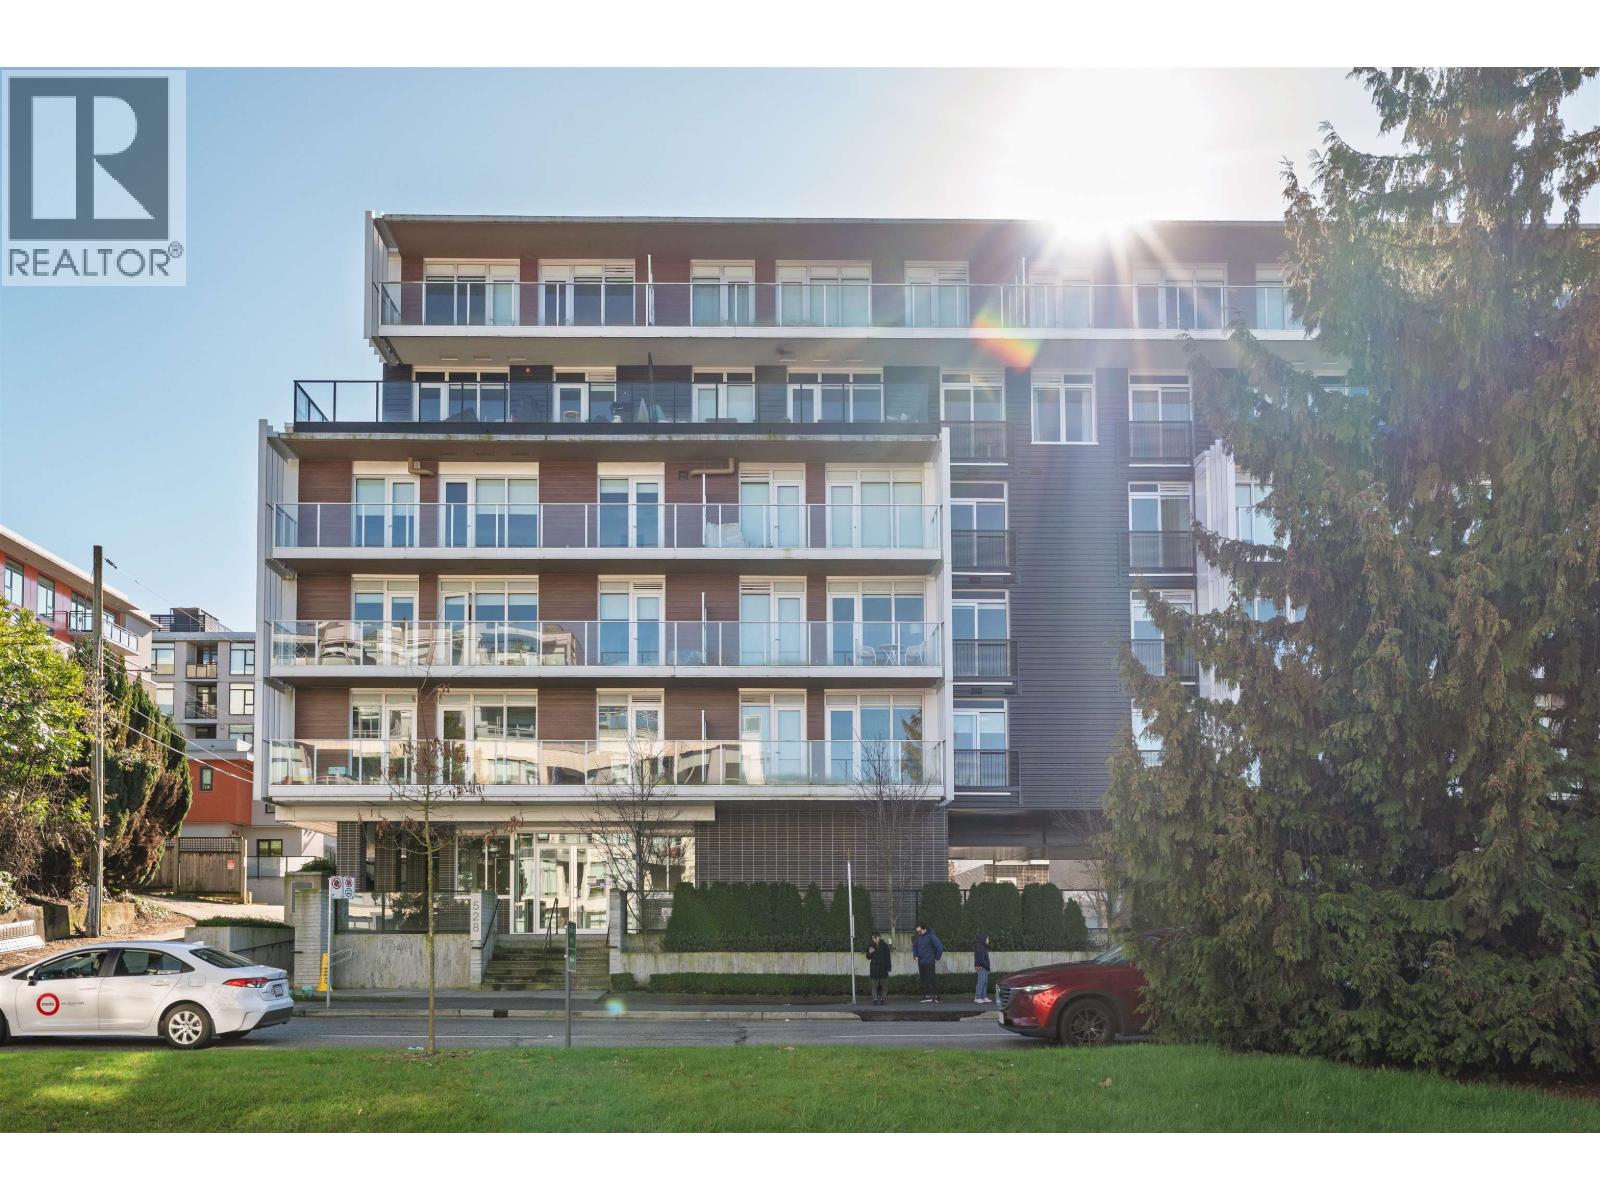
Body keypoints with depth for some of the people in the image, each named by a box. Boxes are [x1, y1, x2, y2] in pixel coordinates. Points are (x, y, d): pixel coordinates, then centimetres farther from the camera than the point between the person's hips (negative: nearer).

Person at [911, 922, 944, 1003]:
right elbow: (914, 946, 28)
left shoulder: (931, 936, -10)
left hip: (929, 962, -7)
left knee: (931, 979, -8)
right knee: (924, 980, 8)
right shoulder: (918, 937, 12)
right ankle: (926, 996, 13)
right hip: (921, 962, 7)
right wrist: (915, 955, 14)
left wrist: (937, 958, -7)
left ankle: (935, 996, -8)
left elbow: (940, 947, -12)